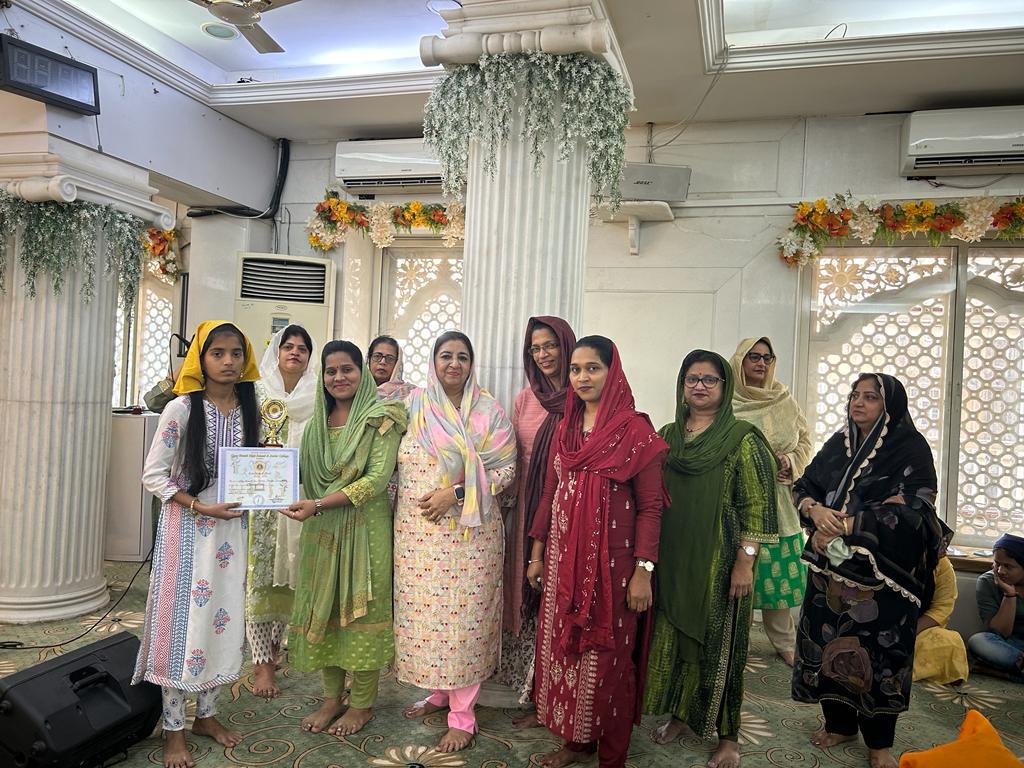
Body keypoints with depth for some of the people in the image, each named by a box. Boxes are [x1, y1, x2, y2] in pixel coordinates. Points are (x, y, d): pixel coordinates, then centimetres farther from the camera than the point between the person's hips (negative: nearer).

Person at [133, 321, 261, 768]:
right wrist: (201, 507, -18)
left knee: (224, 617, 11)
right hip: (186, 526, -5)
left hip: (232, 526, 5)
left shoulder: (248, 412, 5)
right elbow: (153, 475, -10)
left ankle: (206, 714, 29)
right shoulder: (182, 409, -11)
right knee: (183, 617, 1)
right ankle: (174, 729, 17)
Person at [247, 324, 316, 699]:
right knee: (259, 574, -3)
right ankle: (262, 663, 3)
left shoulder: (316, 397, 6)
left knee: (288, 574, 10)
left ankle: (274, 643, 29)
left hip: (300, 496, 2)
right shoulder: (258, 392, 3)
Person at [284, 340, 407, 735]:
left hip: (364, 528, -5)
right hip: (321, 530, 5)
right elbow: (303, 471, 14)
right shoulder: (318, 421, 10)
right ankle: (332, 698, 29)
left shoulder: (381, 418, -8)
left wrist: (318, 505, -22)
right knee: (323, 609, 11)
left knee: (361, 610, 4)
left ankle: (362, 704, 21)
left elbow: (377, 479, -16)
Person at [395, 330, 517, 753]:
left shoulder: (487, 410, -3)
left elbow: (506, 468, -6)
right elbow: (395, 464, 12)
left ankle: (462, 715, 15)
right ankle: (437, 692, 32)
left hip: (469, 531, -3)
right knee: (423, 612, 10)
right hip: (417, 531, 3)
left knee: (463, 615, 1)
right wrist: (392, 512, 4)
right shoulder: (413, 406, 6)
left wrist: (456, 493, -15)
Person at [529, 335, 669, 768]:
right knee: (563, 649, 12)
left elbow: (650, 505, -10)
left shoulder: (635, 430, -9)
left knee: (608, 658, 6)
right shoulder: (565, 429, 9)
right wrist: (537, 553, 14)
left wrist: (643, 570, -14)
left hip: (612, 561, -5)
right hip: (563, 558, 6)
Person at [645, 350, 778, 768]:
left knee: (718, 642, 5)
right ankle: (678, 714, 33)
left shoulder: (742, 438, -7)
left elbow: (756, 506, -10)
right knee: (672, 635, 14)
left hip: (718, 561, -5)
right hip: (672, 560, 5)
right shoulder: (667, 436, 8)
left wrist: (745, 562, -15)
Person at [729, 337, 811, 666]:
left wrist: (790, 461, -4)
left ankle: (785, 643, 20)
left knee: (778, 571, 7)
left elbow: (805, 439, 15)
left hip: (778, 497, 3)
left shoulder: (785, 401, 10)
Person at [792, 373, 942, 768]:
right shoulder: (837, 444, 10)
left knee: (876, 647, 3)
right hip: (830, 564, 4)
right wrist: (815, 510, -14)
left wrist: (844, 525, -16)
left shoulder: (911, 447, -5)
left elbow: (909, 509, -14)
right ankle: (839, 724, 28)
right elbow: (803, 487, 9)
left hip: (882, 570, -4)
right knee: (829, 642, 8)